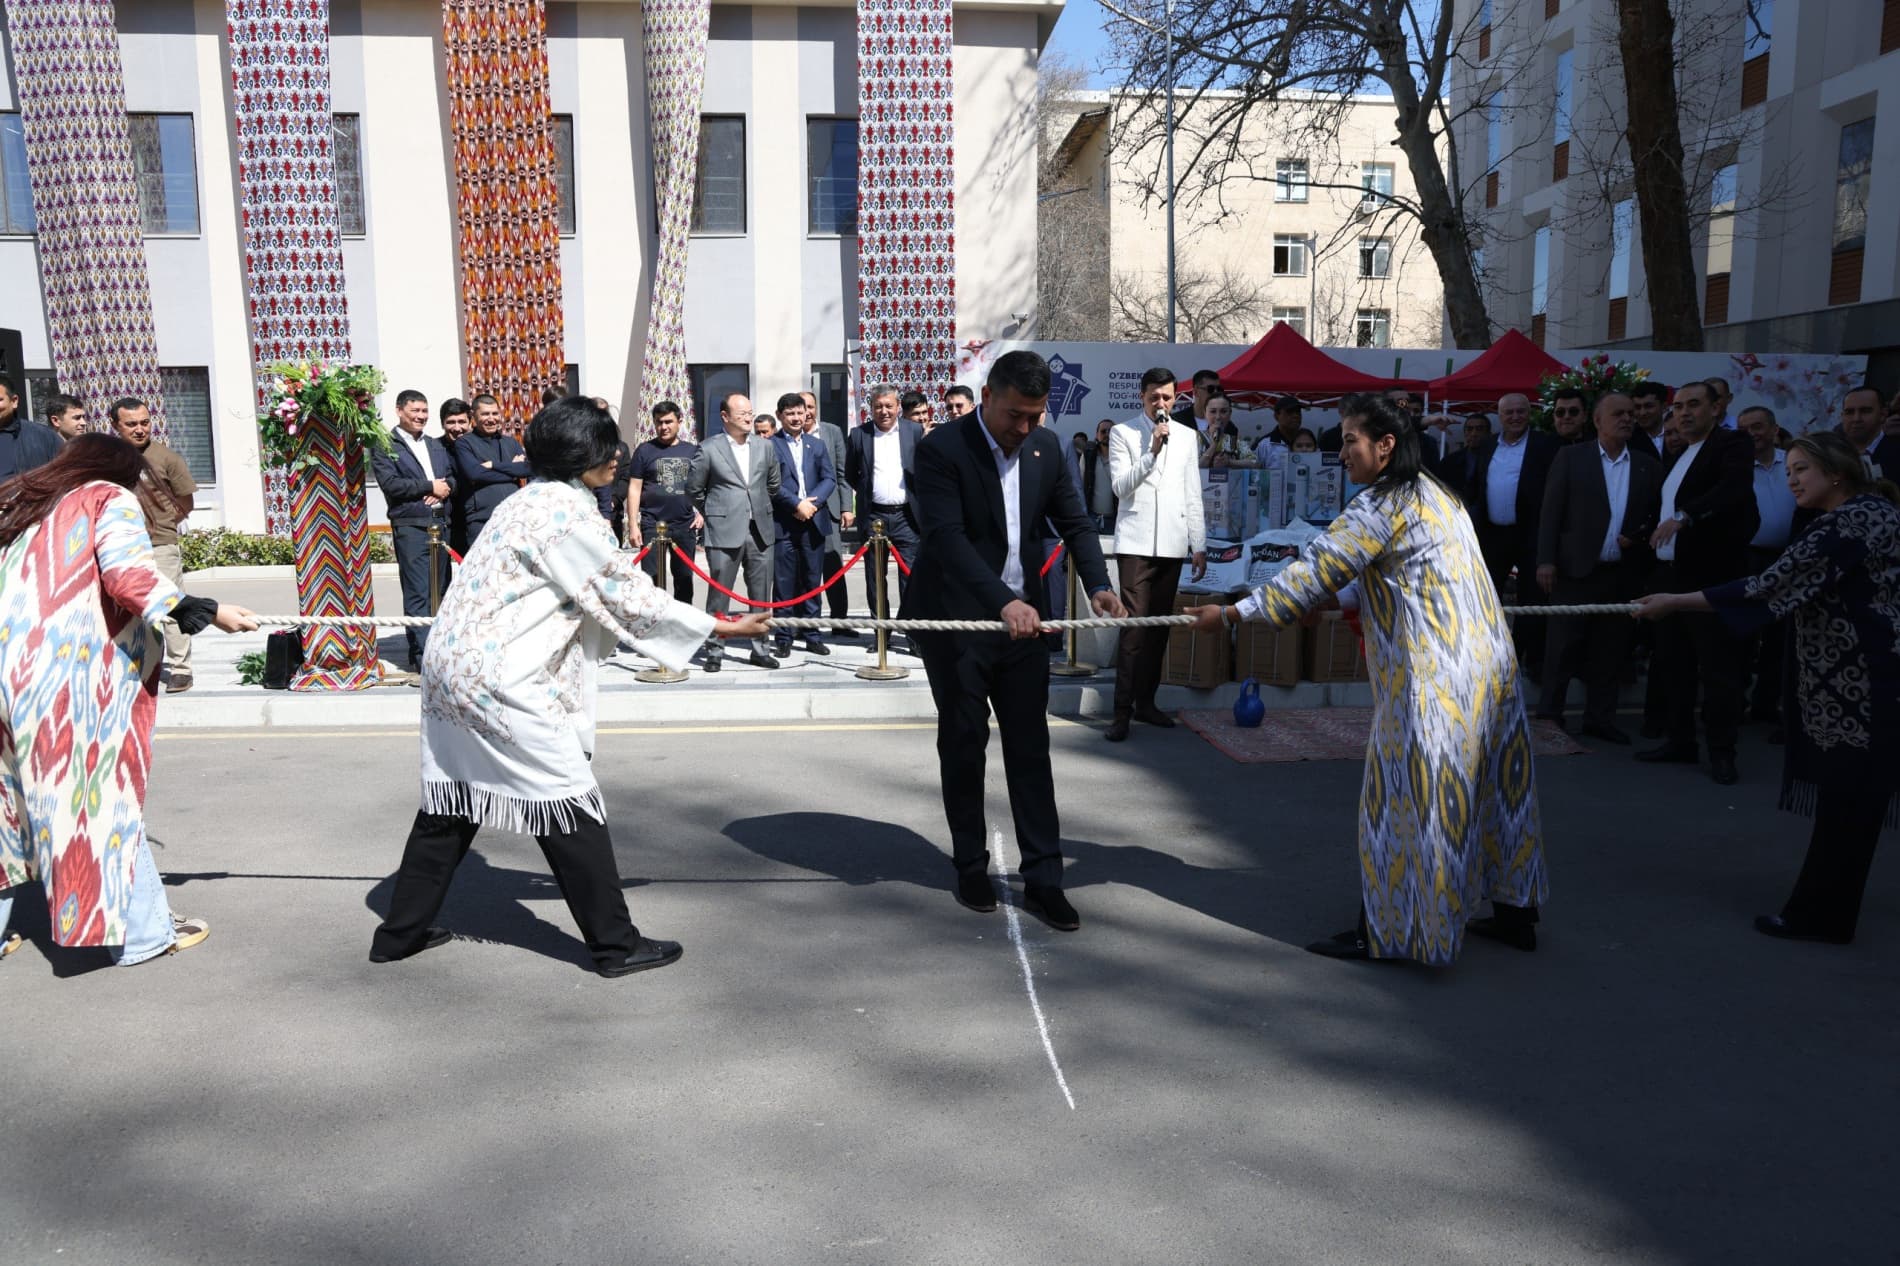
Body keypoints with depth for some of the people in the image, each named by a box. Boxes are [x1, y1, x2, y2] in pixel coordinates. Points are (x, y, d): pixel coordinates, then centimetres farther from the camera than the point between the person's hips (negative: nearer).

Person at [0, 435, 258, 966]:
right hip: (67, 677, -7)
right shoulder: (109, 499, 4)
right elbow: (128, 574, -13)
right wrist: (207, 612, -11)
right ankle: (143, 932, 9)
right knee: (102, 796, 1)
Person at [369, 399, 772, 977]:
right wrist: (721, 627, -5)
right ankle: (616, 945, 8)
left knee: (451, 801, 18)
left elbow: (594, 595, 17)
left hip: (452, 668, 10)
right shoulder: (567, 514, -15)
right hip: (499, 682, -10)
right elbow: (625, 596, -11)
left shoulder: (531, 500, 14)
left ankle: (399, 933, 29)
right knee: (568, 804, -1)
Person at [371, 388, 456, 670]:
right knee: (418, 594, -10)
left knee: (437, 592, 7)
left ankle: (419, 655, 14)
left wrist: (444, 489, -6)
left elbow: (453, 476, 16)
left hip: (440, 525, 7)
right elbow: (389, 483, -12)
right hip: (410, 527, -7)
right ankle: (424, 655, -11)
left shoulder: (436, 445, 21)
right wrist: (430, 486, -9)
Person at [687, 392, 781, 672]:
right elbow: (695, 489, 6)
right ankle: (714, 652, 10)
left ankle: (760, 650, 16)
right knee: (718, 595, 1)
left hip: (760, 531, 4)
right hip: (724, 533, -4)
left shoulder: (765, 446, 8)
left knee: (761, 596, 7)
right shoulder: (709, 449, -3)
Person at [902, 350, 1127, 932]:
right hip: (957, 621, -4)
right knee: (963, 744, 9)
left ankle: (1042, 879, 12)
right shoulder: (942, 448, -15)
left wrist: (1098, 586, -9)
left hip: (1022, 618, 5)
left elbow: (1075, 523, 9)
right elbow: (946, 536, -24)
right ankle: (971, 867, 25)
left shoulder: (1046, 446, 3)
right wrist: (1003, 601, -35)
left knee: (1030, 747, 5)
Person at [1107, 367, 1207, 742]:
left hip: (1172, 543, 4)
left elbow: (1193, 496, 11)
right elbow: (1121, 486, -8)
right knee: (1134, 625, -9)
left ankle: (1145, 701, 18)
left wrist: (1199, 545, 7)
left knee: (1159, 625, 8)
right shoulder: (1123, 433, 1)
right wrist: (1153, 451, -17)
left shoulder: (1187, 437, 11)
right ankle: (1122, 711, -6)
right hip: (1136, 542, -4)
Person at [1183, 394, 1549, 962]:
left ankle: (1383, 930, 8)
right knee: (1492, 787, 16)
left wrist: (1231, 614, -13)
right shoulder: (1437, 493, 14)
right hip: (1488, 662, 9)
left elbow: (1316, 571, -16)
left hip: (1432, 676, -9)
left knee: (1404, 799, -1)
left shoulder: (1382, 505, -14)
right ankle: (1516, 912, 27)